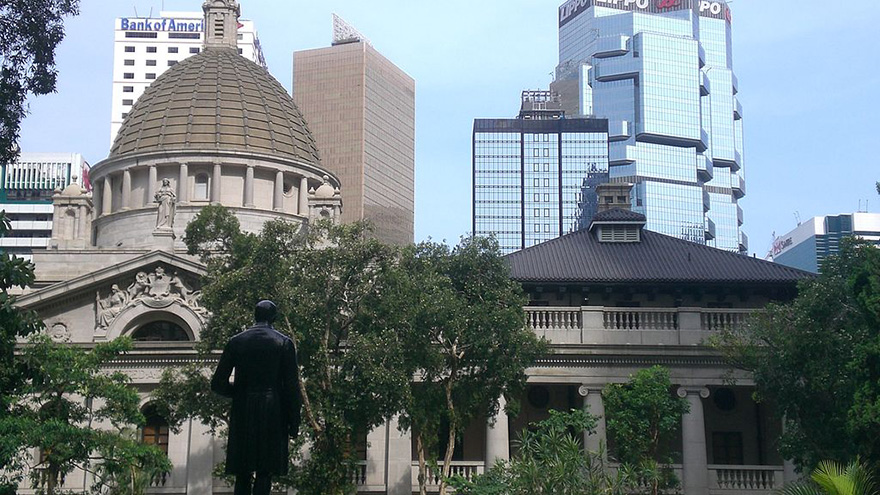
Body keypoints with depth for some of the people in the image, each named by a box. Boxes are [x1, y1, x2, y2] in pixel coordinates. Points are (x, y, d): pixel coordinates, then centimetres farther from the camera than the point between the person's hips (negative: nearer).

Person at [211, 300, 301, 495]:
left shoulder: (236, 341, 5)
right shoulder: (284, 343, 0)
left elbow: (218, 383, 3)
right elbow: (292, 386, -2)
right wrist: (294, 421, 2)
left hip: (242, 413, 2)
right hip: (272, 413, -2)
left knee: (242, 474, 9)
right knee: (265, 473, -2)